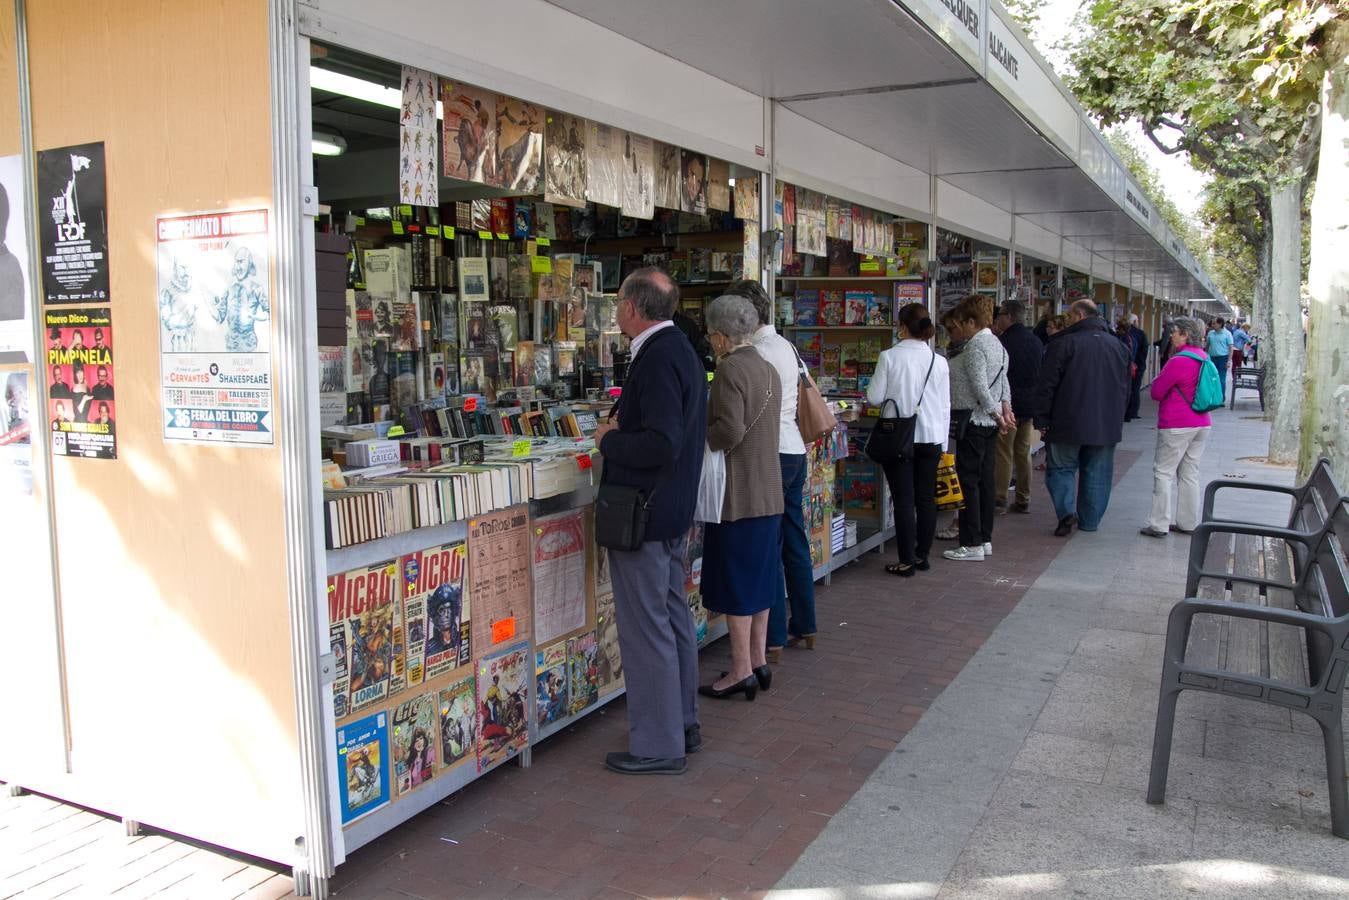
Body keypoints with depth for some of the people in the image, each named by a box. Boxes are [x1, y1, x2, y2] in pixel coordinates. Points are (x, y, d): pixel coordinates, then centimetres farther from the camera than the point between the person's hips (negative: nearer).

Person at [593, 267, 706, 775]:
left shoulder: (658, 359, -21)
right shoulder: (680, 350, 11)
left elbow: (662, 446, -29)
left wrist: (609, 440, -14)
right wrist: (625, 424, 6)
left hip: (643, 515, -11)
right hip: (674, 510, 11)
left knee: (646, 629, 0)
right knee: (674, 618, 19)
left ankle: (658, 747, 11)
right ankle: (682, 726, 33)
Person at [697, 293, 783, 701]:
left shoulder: (730, 369, -16)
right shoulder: (768, 369, 11)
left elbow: (729, 430, -24)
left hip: (738, 495, -9)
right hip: (769, 493, 9)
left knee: (733, 580, 0)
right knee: (760, 574, 15)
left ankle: (742, 671, 7)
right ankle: (759, 660, 24)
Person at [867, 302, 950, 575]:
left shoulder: (889, 356, -9)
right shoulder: (939, 361, 1)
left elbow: (874, 398, -7)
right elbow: (945, 406, 5)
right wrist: (942, 440, 14)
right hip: (931, 437, 3)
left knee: (904, 500, 1)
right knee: (926, 498, 11)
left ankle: (907, 561, 3)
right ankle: (922, 555, 20)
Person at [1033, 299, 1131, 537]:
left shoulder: (1063, 343, -10)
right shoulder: (1117, 345, 9)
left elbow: (1047, 385, -11)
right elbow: (1125, 387, 16)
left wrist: (1042, 419, -4)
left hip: (1068, 423, -4)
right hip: (1106, 426, 5)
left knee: (1061, 466, 7)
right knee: (1097, 472, 12)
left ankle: (1067, 510, -11)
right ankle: (1090, 521, 16)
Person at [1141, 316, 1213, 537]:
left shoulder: (1178, 362, -18)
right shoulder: (1204, 358, 8)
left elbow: (1156, 392, -11)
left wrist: (1160, 377, 6)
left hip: (1177, 426, -8)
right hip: (1201, 424, 8)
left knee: (1163, 472, -2)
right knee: (1190, 473, 14)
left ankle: (1159, 525, -2)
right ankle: (1188, 523, 19)